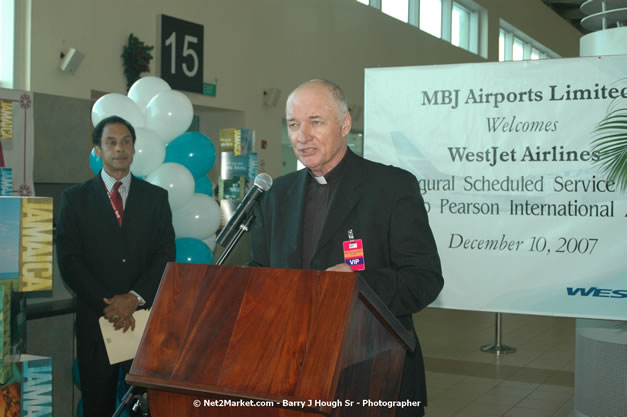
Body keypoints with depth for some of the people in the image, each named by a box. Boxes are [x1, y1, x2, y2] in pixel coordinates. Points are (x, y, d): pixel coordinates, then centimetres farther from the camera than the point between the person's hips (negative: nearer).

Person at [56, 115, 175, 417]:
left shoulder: (156, 197, 8)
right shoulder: (75, 199, 5)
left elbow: (166, 255, 1)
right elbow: (69, 259, -3)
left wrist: (135, 297, -13)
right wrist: (106, 305, -13)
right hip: (96, 317, 0)